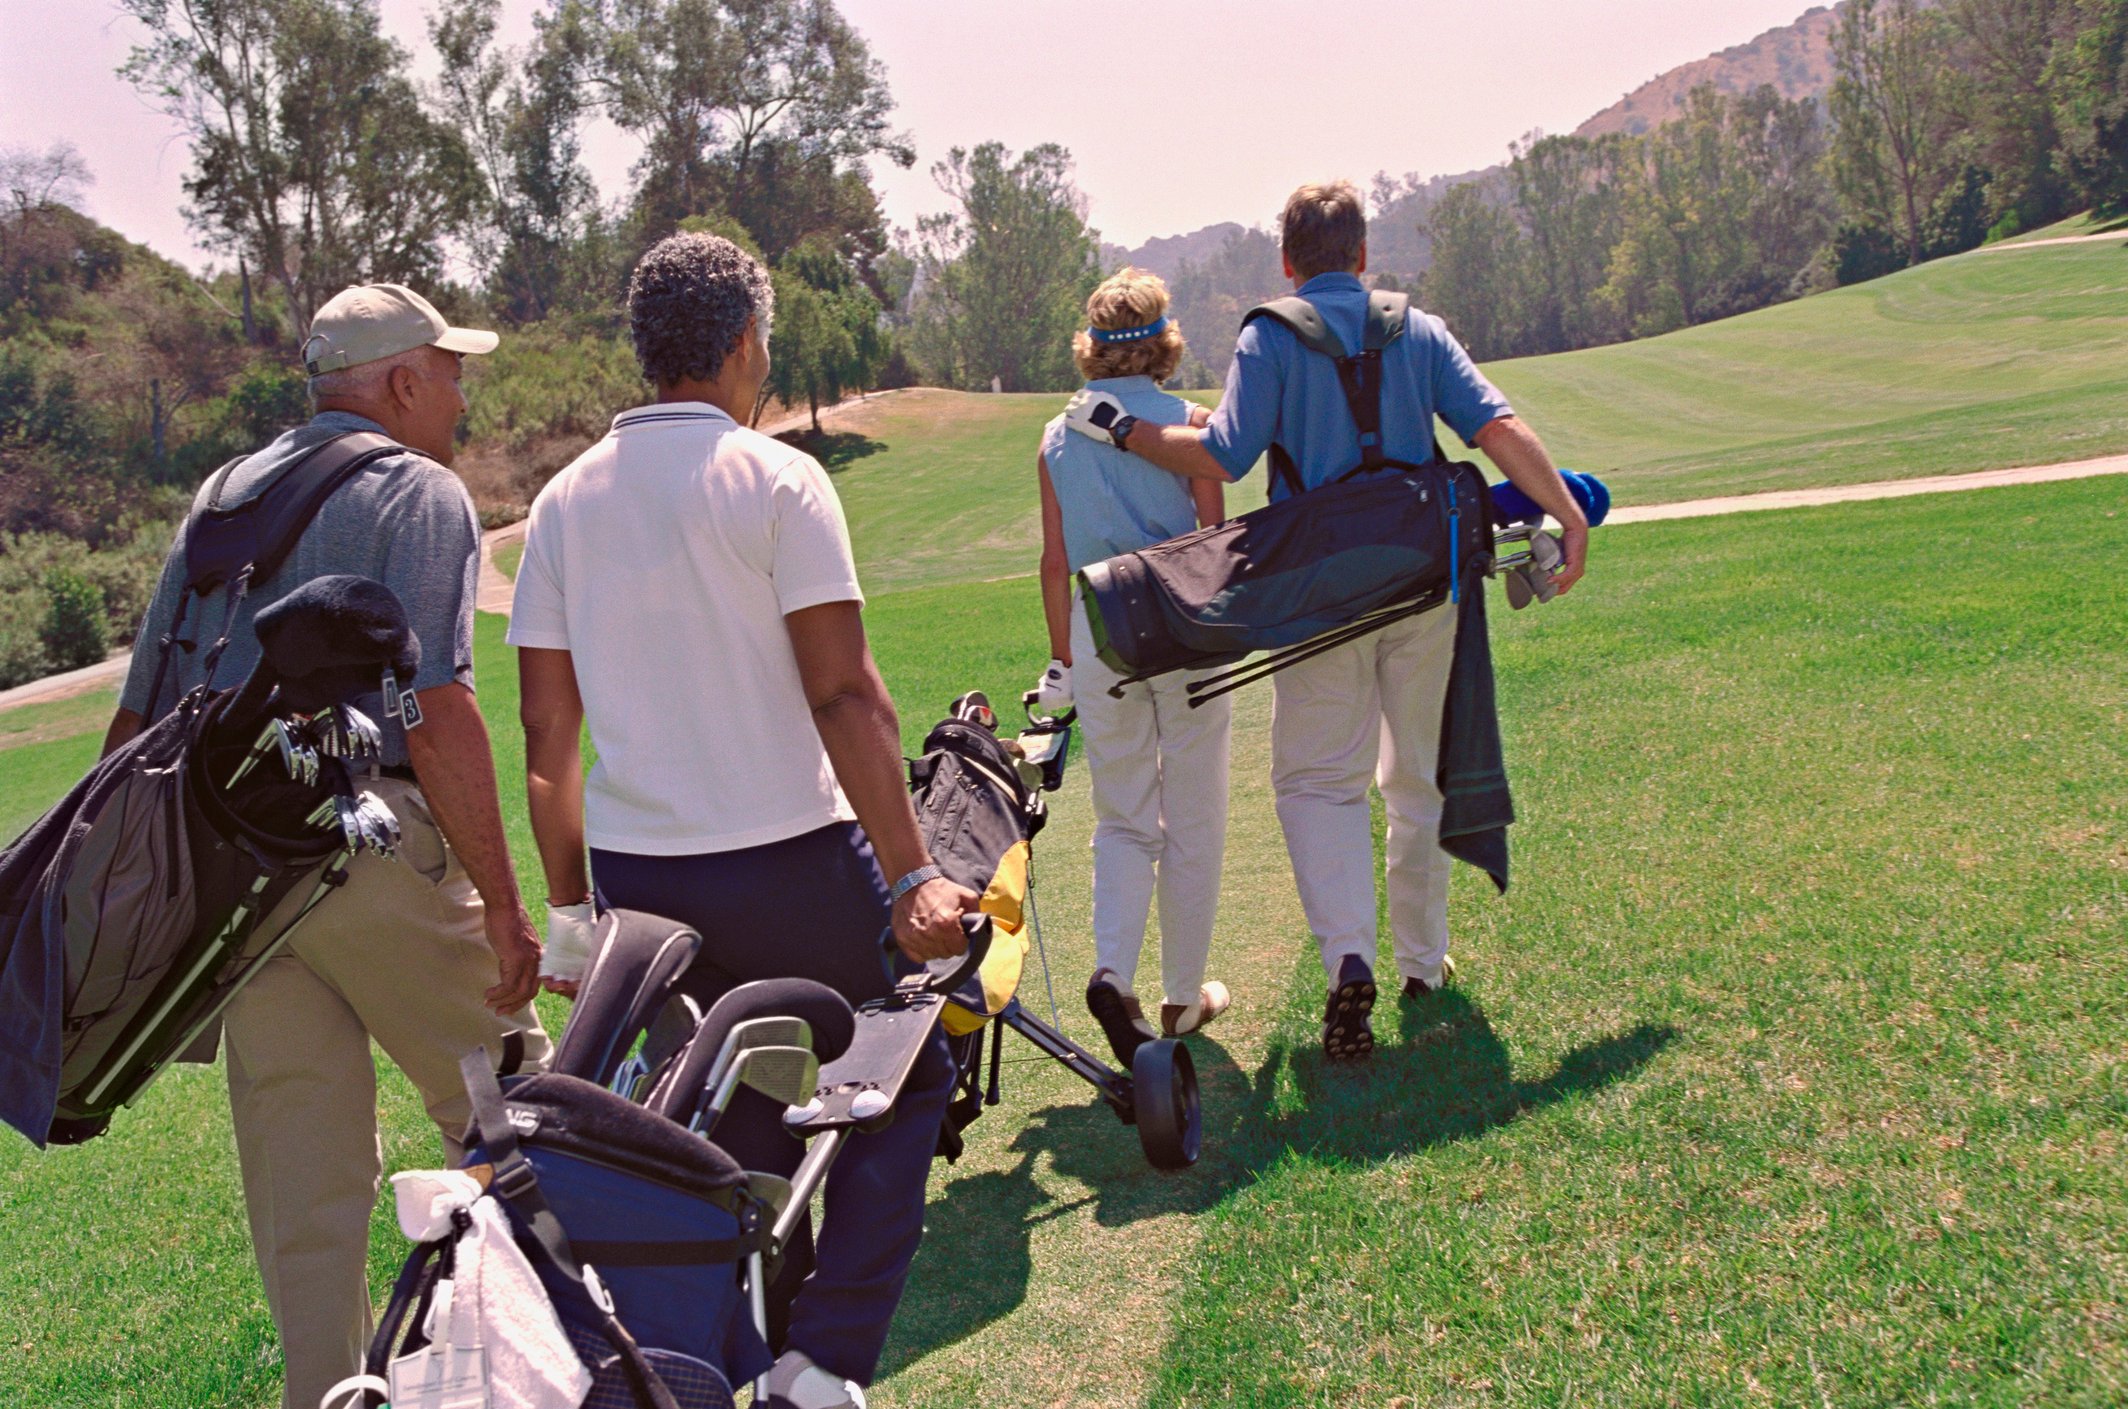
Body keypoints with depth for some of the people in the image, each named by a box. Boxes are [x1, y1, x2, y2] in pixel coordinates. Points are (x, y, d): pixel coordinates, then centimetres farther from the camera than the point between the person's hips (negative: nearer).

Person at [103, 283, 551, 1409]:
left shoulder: (223, 497, 19)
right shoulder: (420, 494, -2)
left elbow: (137, 714, 17)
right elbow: (436, 715, -14)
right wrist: (502, 909, -14)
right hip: (366, 840, -7)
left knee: (302, 1168, 13)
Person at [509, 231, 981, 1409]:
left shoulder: (564, 502, 6)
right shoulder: (775, 479, -10)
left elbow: (545, 733, 6)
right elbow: (845, 696, -16)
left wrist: (568, 907, 13)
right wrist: (912, 875, -14)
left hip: (635, 874, 5)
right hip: (789, 864, -5)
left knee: (733, 1132, 20)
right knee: (904, 1088, 13)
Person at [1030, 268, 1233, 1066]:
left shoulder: (1058, 438, 3)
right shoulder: (1187, 422, -5)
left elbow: (1056, 563, 5)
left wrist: (1062, 657, 14)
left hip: (1099, 633, 3)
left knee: (1122, 819, 14)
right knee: (1193, 821, 10)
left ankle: (1112, 973, -6)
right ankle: (1182, 996, 20)